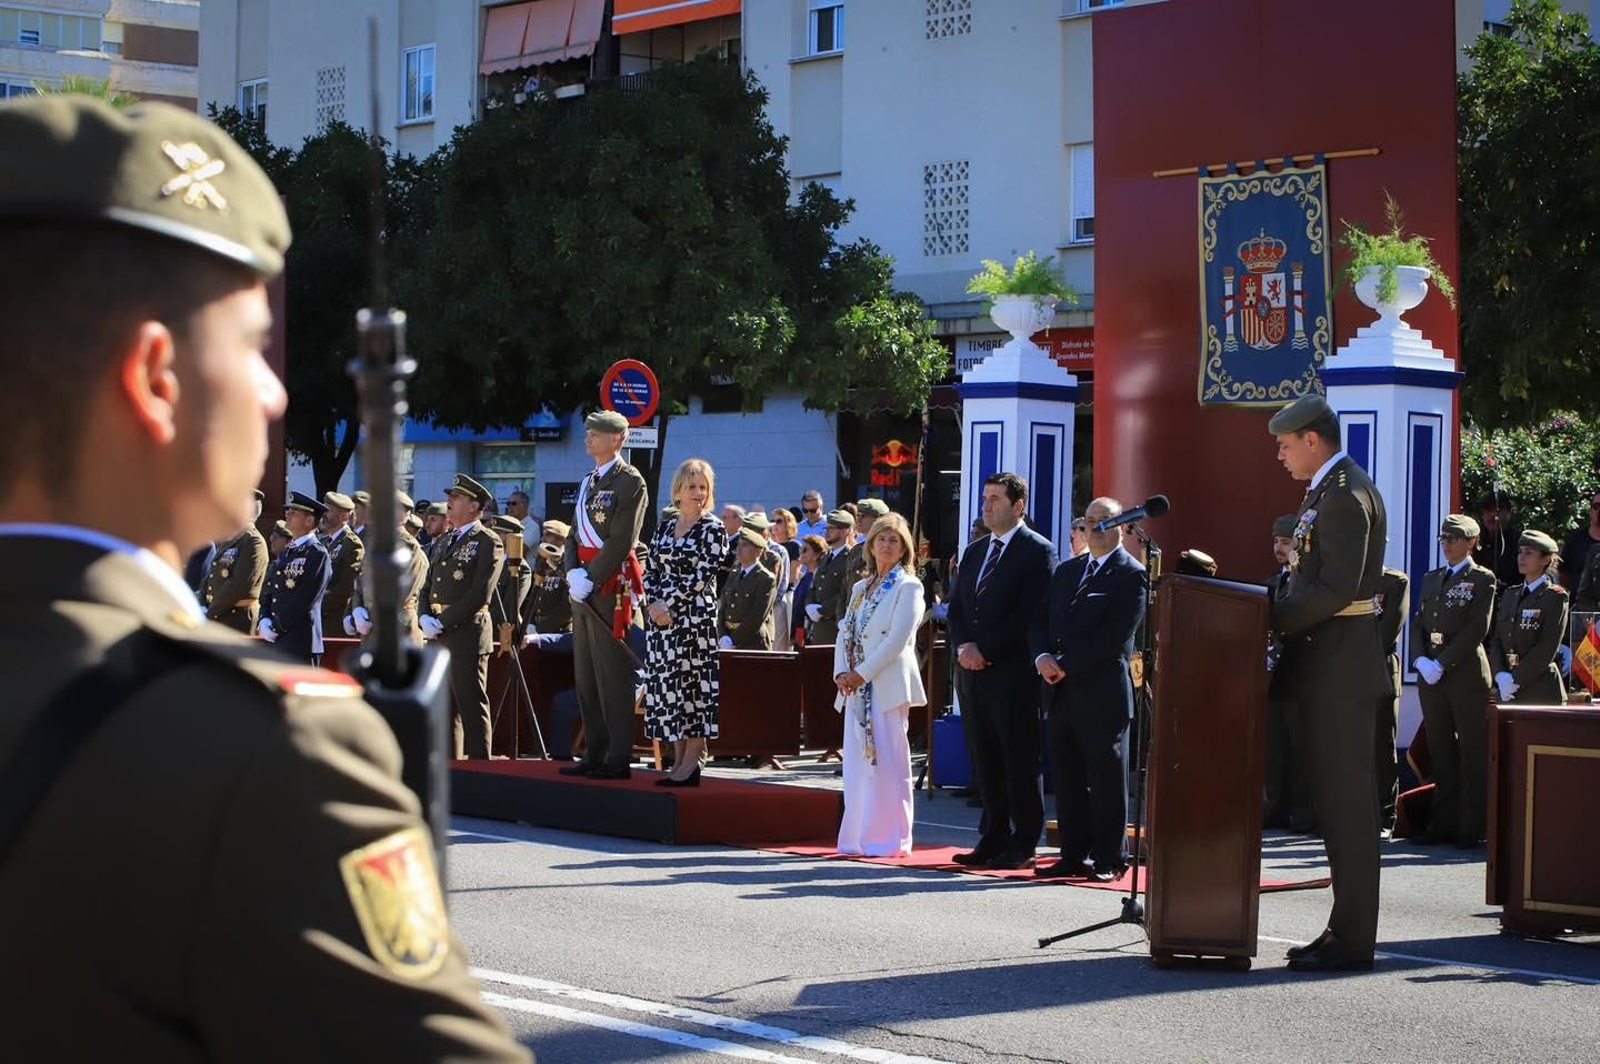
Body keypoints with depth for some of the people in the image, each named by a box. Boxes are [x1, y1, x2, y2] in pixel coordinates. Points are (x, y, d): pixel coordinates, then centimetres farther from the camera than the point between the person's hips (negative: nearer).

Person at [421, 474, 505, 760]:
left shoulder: (488, 542, -6)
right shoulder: (442, 543, 20)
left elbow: (480, 594, -14)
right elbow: (429, 586, 20)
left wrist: (443, 623, -16)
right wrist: (427, 619, 0)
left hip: (467, 636, -8)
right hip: (438, 638, 8)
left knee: (472, 707, -6)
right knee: (445, 709, 10)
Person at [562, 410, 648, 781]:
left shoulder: (630, 481, -8)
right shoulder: (588, 483, 19)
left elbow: (622, 540, -15)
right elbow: (574, 536, 17)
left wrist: (591, 579, -17)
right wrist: (573, 573, -1)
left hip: (612, 587, -9)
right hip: (585, 587, 9)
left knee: (612, 675, -8)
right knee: (585, 676, 10)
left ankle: (618, 759, -5)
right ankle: (594, 754, 16)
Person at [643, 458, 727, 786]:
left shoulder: (713, 528, -3)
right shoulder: (665, 527, 14)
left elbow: (704, 574, -11)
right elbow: (651, 571, 12)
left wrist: (671, 603, -15)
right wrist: (653, 603, -5)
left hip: (695, 617, -6)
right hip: (660, 614, 6)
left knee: (693, 685, -5)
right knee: (667, 686, 5)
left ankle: (690, 766, -2)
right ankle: (678, 761, 11)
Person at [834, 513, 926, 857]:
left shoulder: (908, 587, -3)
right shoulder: (861, 588, 19)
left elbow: (898, 638, -12)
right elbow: (845, 633, 15)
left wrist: (862, 673, -15)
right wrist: (842, 672, -2)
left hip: (888, 685, -7)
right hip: (857, 687, 7)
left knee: (887, 762, -7)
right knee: (858, 761, 6)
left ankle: (889, 839, -3)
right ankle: (858, 837, 11)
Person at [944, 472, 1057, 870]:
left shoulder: (1038, 551, -6)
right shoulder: (974, 552, 18)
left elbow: (1030, 615, -13)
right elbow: (956, 609, 17)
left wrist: (985, 650, -14)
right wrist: (962, 647, -2)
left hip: (1013, 673, -7)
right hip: (973, 672, 7)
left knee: (1019, 761, -4)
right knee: (985, 760, 9)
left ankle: (1022, 846, 0)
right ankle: (995, 838, 14)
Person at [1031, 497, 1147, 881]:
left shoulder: (1131, 575, -5)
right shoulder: (1067, 570, 18)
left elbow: (1115, 634, -14)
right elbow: (1041, 621, 14)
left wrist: (1066, 664, -15)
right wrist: (1043, 657, -6)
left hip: (1103, 693, -7)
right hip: (1062, 692, 7)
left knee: (1107, 779, -1)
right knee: (1067, 778, 8)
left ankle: (1109, 859, 5)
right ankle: (1074, 856, 14)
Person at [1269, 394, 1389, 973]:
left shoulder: (1346, 495, -15)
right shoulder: (1330, 490, 18)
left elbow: (1337, 588, -23)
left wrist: (1271, 617, -16)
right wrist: (1280, 615, 9)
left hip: (1339, 665, -11)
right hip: (1326, 666, 11)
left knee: (1347, 801, -7)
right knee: (1338, 801, 12)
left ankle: (1353, 940, -4)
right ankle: (1346, 928, 17)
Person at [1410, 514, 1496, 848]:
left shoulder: (1482, 579, 0)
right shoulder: (1431, 579, 19)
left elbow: (1477, 628, -9)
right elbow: (1418, 624, 15)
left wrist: (1442, 664, -14)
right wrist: (1421, 661, -4)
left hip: (1466, 674, -6)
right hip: (1430, 677, 6)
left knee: (1473, 754, -4)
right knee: (1440, 751, 5)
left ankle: (1472, 828, -3)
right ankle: (1444, 823, 8)